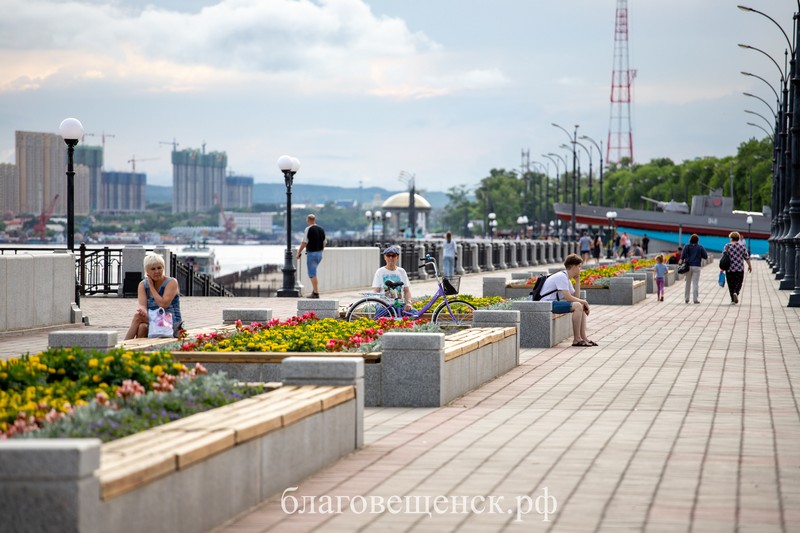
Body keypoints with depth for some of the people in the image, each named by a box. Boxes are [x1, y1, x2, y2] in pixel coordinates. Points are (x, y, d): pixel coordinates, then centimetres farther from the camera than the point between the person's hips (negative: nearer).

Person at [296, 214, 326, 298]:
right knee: (313, 273, 20)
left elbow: (304, 243, -15)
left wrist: (299, 252, -6)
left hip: (311, 253, -7)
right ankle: (314, 290, 18)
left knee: (312, 274, -3)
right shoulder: (321, 229, 8)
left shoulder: (308, 229, -13)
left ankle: (316, 293, -6)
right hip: (319, 253, 7)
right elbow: (324, 243, 13)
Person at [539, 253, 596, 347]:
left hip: (555, 303, 11)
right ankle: (576, 339, -21)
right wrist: (583, 301, -10)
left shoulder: (567, 278, 17)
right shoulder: (561, 276, -15)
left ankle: (583, 337, 2)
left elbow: (575, 296, 16)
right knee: (577, 306, -23)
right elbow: (568, 297, -21)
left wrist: (577, 280, 11)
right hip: (548, 304, -11)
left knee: (581, 306, 8)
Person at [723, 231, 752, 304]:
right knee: (738, 283, 6)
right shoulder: (742, 246, -1)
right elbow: (746, 257, 2)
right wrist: (749, 265, 14)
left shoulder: (727, 246, -2)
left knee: (731, 284, 10)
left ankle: (733, 300, 11)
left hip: (729, 269, 0)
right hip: (740, 269, 0)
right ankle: (736, 293, -22)